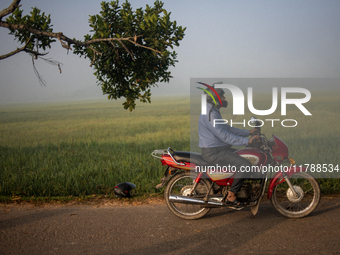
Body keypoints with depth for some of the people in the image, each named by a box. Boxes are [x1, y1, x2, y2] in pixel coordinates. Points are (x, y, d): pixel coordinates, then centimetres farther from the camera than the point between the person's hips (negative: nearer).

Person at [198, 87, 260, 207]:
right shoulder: (210, 114, -20)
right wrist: (247, 141, -27)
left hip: (218, 148, 11)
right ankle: (231, 196, -10)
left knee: (245, 157, 18)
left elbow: (227, 128, 20)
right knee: (245, 165, -19)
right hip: (213, 152, -11)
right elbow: (224, 136, -26)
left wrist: (248, 132, 14)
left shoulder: (214, 111, 15)